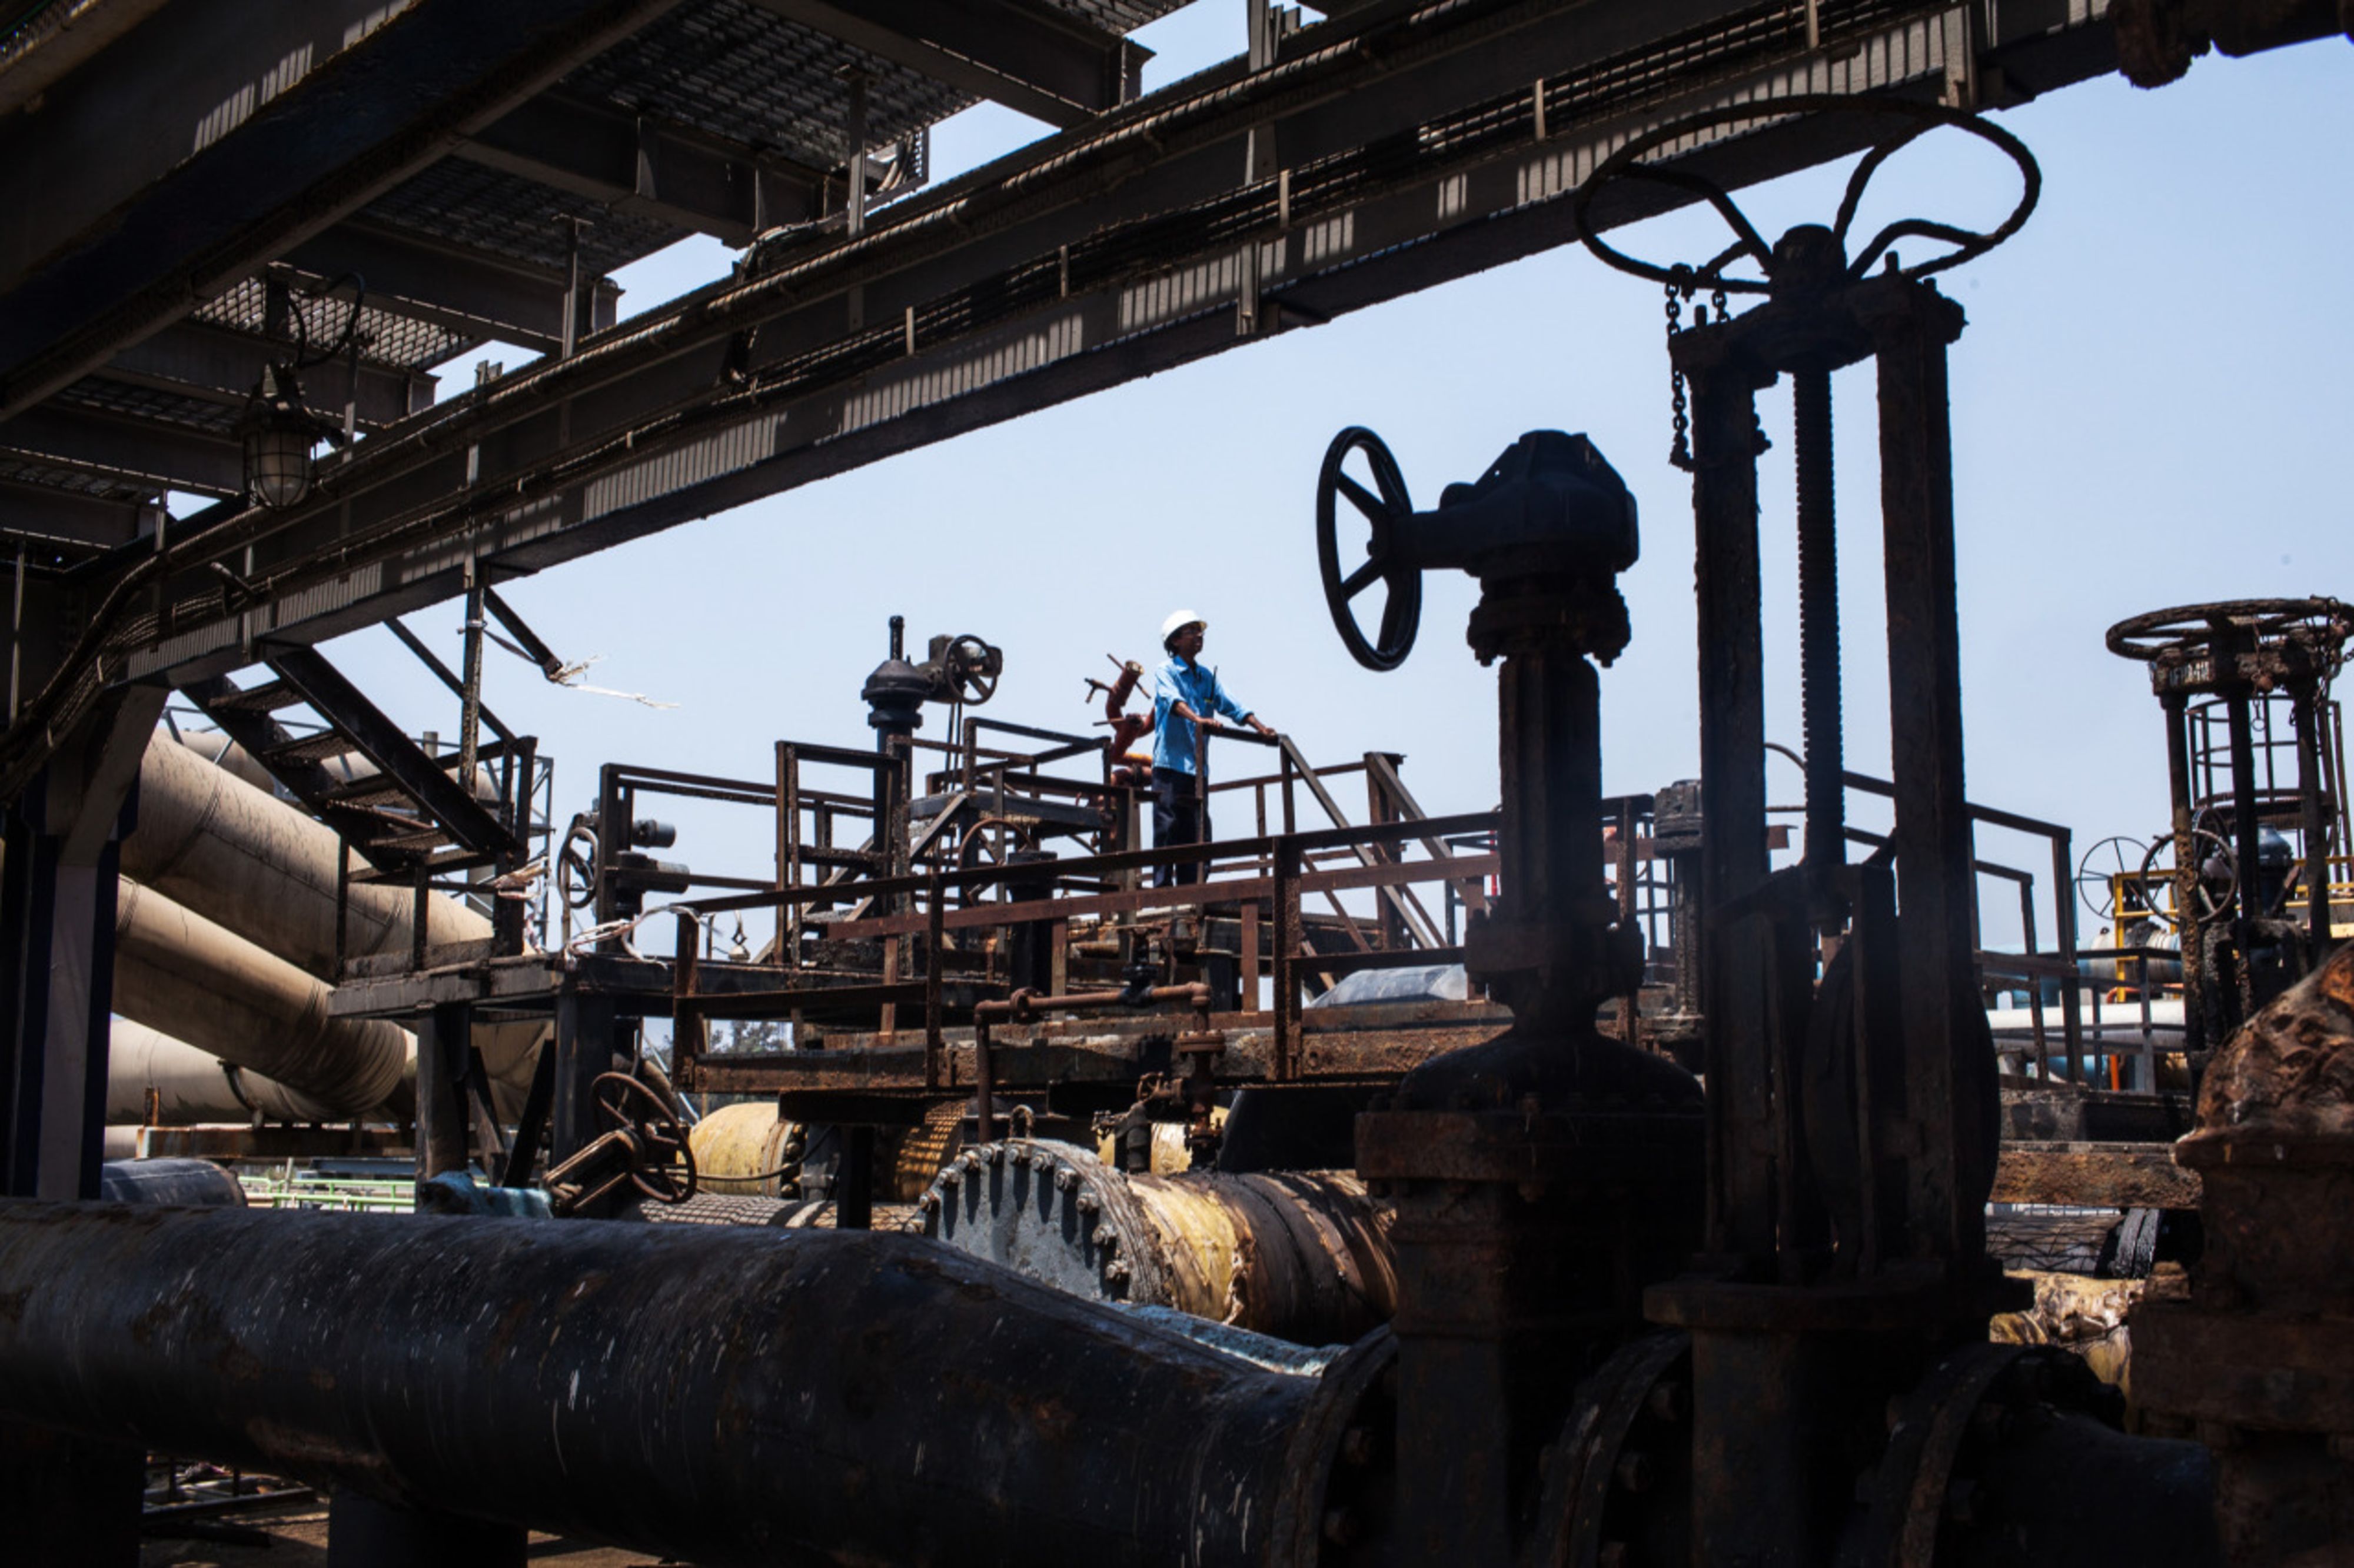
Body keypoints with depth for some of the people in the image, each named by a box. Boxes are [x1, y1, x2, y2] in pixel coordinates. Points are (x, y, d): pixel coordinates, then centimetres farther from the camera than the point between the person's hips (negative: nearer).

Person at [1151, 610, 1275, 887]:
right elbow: (1172, 700, -20)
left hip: (1196, 767, 6)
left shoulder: (1206, 677, 18)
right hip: (1170, 763, -6)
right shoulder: (1165, 672, -1)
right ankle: (1162, 887, -12)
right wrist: (1198, 719, -38)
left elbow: (1231, 705, 13)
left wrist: (1261, 729, -2)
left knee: (1193, 832, 5)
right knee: (1167, 826, -11)